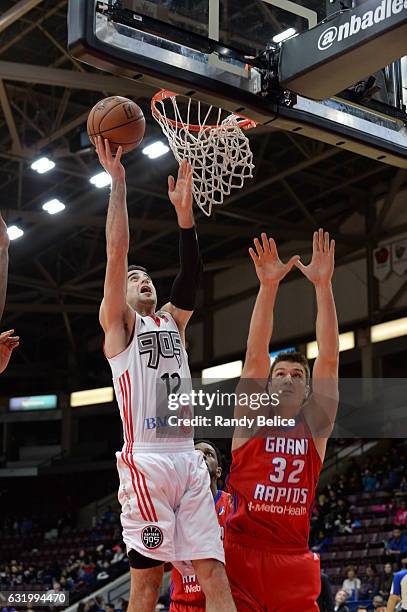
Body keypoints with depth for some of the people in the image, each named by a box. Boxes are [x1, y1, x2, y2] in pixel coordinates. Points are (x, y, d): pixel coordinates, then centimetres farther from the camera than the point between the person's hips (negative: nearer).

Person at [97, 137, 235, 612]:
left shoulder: (171, 321, 24)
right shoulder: (118, 322, 9)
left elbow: (191, 275, 11)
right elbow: (116, 254, -1)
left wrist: (184, 211, 4)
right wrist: (118, 184, -2)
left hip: (188, 460, 5)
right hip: (146, 461, -5)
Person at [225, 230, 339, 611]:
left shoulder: (314, 427, 9)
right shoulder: (252, 419, 5)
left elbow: (329, 358, 0)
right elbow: (255, 354, -5)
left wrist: (323, 285, -7)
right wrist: (268, 286, -14)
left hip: (294, 559, 2)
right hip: (241, 555, -2)